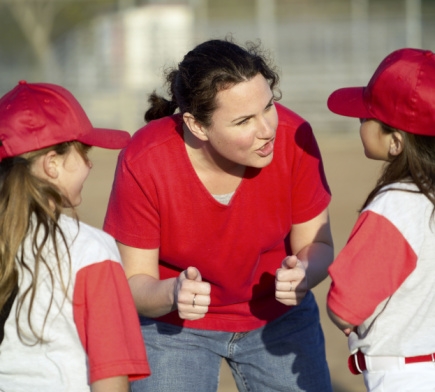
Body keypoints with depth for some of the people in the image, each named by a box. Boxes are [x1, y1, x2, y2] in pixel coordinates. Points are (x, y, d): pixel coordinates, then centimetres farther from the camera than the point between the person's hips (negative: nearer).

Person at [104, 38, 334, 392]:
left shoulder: (293, 137, -23)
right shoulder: (144, 162, -27)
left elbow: (317, 245, -10)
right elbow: (132, 283, -18)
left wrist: (304, 273, -32)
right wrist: (171, 293, -39)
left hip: (278, 316, 2)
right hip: (173, 324, -2)